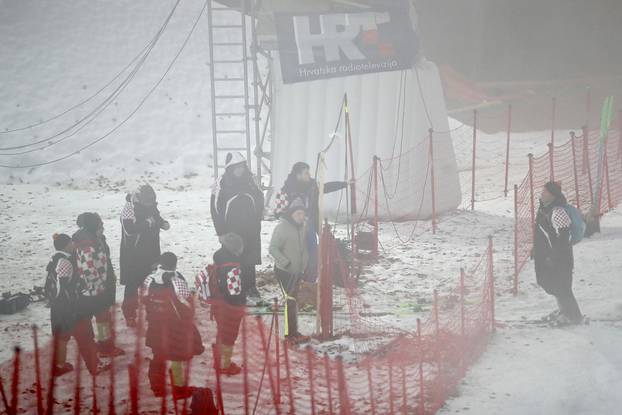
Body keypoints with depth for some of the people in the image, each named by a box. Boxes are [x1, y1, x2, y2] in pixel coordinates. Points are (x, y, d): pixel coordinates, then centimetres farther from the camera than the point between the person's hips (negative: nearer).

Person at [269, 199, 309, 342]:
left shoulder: (302, 227, 8)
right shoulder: (282, 228, -15)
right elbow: (273, 248, -18)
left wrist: (304, 264, 10)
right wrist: (286, 263, -24)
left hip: (297, 271, 8)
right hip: (284, 271, -8)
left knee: (294, 300, 14)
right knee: (290, 300, -12)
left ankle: (293, 331, 22)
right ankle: (290, 333, -10)